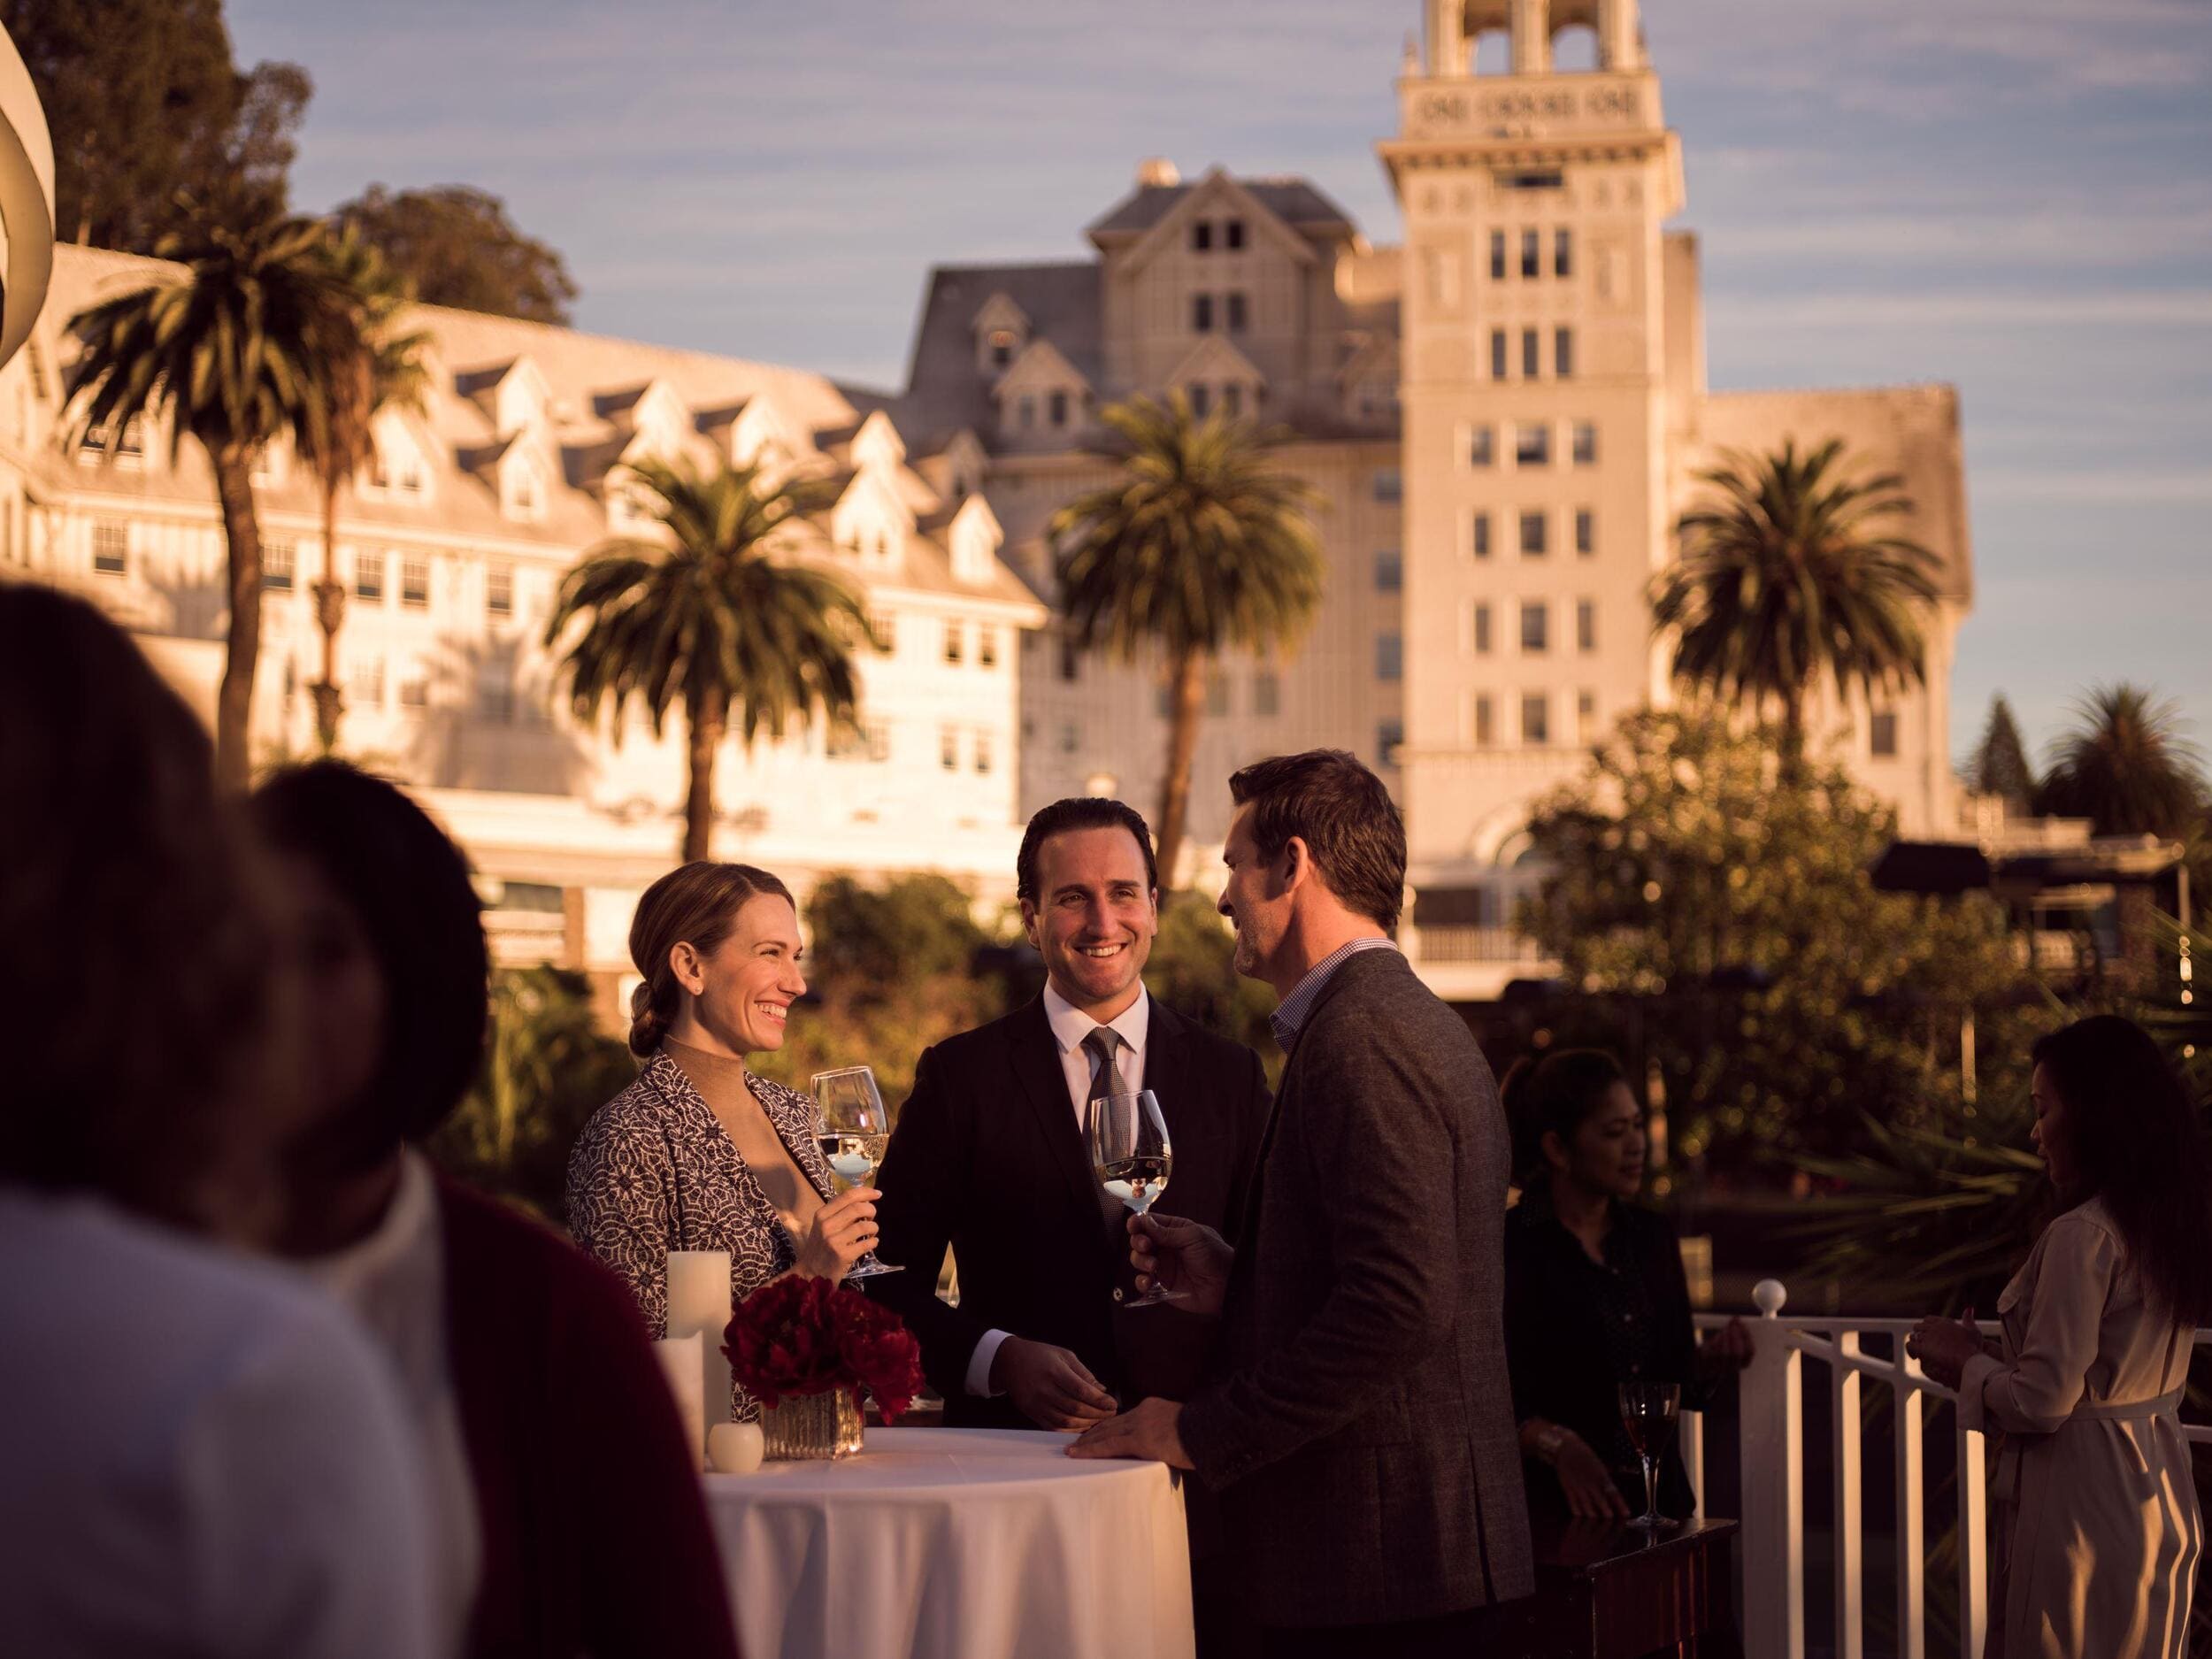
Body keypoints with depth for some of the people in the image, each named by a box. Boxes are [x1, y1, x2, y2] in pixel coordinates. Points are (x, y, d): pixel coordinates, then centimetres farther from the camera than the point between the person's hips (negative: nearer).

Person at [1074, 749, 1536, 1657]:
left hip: (1378, 1548, -10)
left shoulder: (1363, 1036, -15)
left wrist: (1204, 1431, -18)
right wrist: (1234, 1280, 11)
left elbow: (1399, 1304, -24)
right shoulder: (1410, 1021, 18)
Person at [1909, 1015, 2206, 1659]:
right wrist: (1986, 1359, 13)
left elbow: (2043, 1403, -19)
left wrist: (1966, 1364, -2)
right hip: (2159, 1501, 9)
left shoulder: (2082, 1238, -20)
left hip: (2082, 1504, -9)